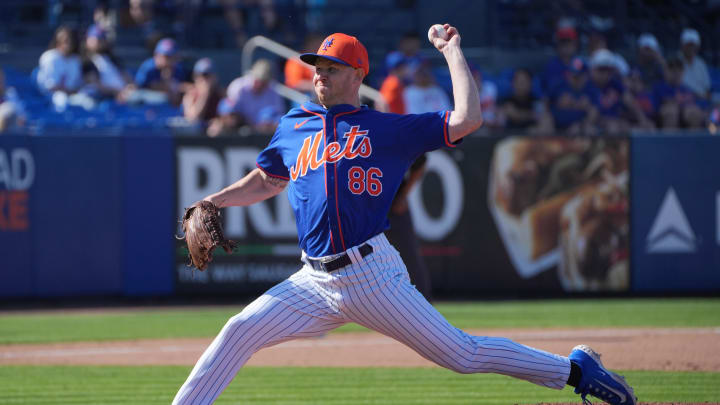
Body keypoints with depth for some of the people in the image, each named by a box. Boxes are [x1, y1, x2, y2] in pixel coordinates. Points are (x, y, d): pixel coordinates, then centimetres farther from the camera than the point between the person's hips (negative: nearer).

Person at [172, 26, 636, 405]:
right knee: (241, 331, -10)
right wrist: (211, 203, 17)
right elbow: (266, 182, 31)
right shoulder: (294, 127, 17)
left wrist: (453, 51, 0)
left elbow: (468, 119, -5)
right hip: (316, 282, 4)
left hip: (374, 273, -4)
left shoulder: (389, 129, 3)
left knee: (462, 353, -5)